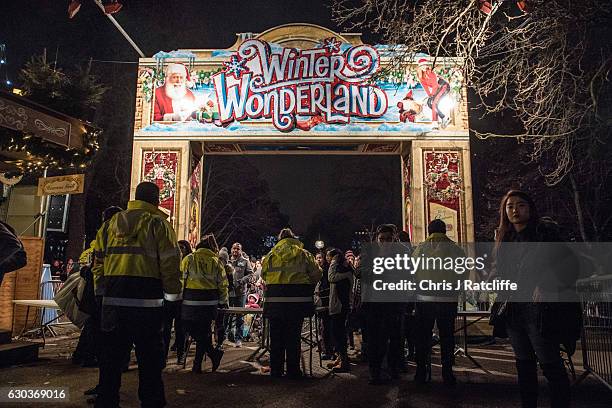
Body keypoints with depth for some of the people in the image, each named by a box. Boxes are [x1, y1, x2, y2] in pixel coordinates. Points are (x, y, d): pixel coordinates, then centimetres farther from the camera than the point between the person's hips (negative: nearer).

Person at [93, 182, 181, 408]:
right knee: (149, 358, 6)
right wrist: (173, 289, 6)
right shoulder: (158, 224, -4)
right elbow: (170, 264, -9)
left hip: (113, 299, 5)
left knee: (111, 355, 15)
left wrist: (102, 291, 22)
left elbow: (99, 262, 13)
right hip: (147, 302, -5)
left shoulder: (111, 223, 13)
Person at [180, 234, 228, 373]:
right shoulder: (217, 262, 4)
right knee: (203, 332, 13)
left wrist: (179, 297, 13)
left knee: (192, 330, 10)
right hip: (210, 303, 3)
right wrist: (223, 301, 18)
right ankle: (197, 364, 20)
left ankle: (214, 353, 5)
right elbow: (223, 284, 5)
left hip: (191, 303, -3)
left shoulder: (189, 259, -1)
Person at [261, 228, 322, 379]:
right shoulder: (304, 254, 5)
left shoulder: (271, 254, 9)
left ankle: (276, 370, 16)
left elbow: (263, 274, 6)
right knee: (294, 336, 7)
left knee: (276, 336, 10)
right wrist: (307, 290, 16)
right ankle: (293, 370, 11)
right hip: (298, 300, -1)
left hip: (275, 300, 1)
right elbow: (316, 274, 2)